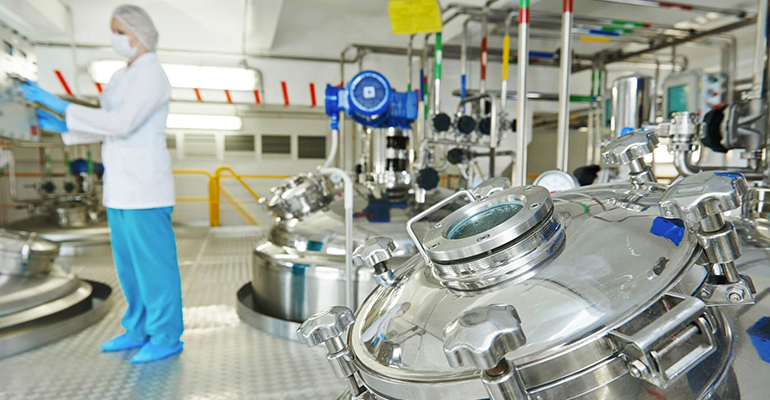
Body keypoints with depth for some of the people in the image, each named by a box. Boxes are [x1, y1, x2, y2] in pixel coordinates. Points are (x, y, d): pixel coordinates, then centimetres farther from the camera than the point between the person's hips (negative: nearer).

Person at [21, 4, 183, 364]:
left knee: (154, 262, -3)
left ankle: (167, 337, 10)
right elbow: (108, 130, 21)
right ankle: (140, 331, 26)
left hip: (144, 185, -10)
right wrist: (61, 127, 9)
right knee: (129, 263, 14)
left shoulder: (151, 75, -13)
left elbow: (121, 125, -23)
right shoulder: (124, 77, 19)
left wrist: (59, 105, -18)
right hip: (122, 185, 10)